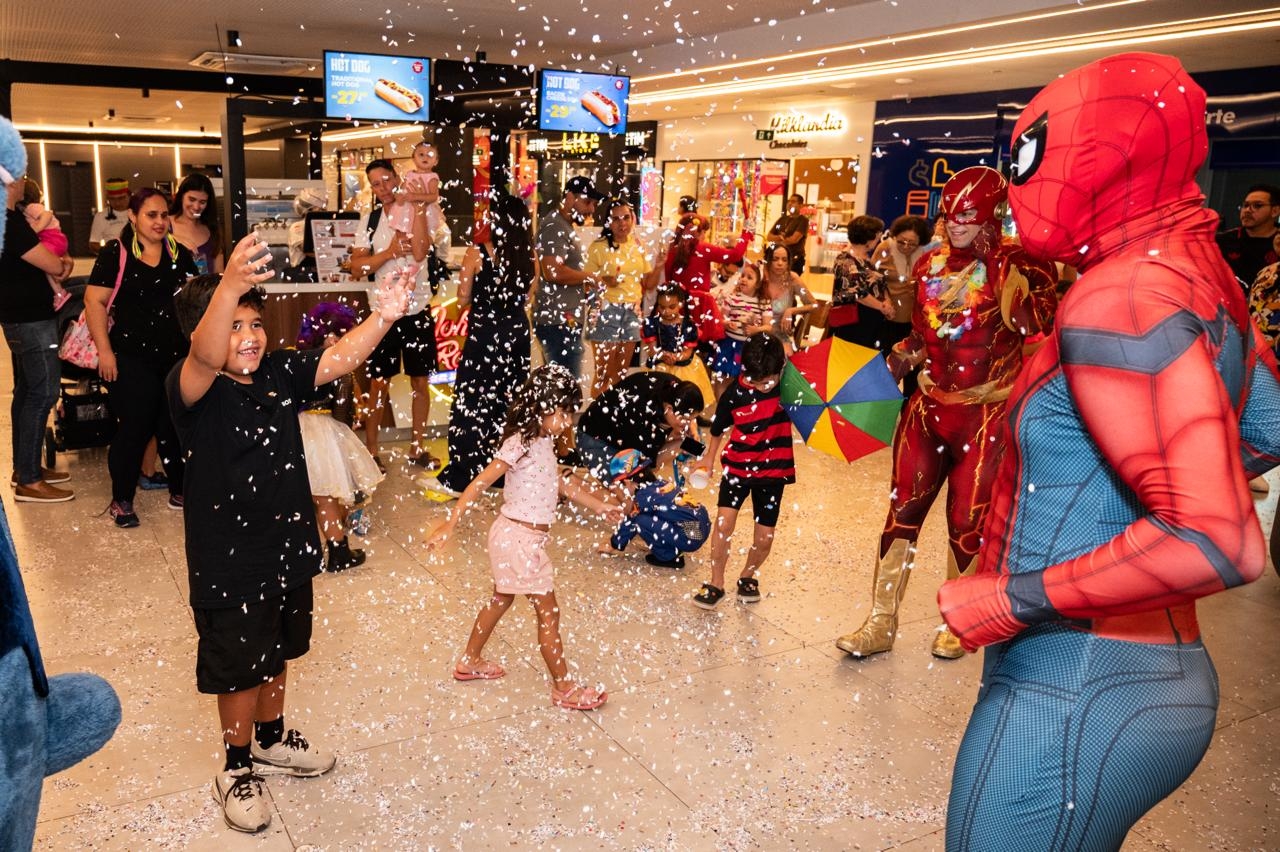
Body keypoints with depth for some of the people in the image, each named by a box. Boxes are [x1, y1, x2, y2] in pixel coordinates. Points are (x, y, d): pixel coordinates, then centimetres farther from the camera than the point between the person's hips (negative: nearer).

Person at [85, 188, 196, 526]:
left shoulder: (179, 253, 9)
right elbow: (94, 301, -6)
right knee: (134, 428, 0)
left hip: (177, 355, 4)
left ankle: (179, 492, 25)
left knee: (176, 425, 10)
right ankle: (121, 500, 16)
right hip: (132, 358, -4)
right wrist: (104, 350, -11)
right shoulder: (116, 254, -5)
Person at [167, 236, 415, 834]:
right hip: (228, 562, -6)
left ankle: (270, 740, 49)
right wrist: (230, 285, -59)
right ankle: (237, 770, 34)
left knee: (278, 652, 25)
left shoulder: (280, 374, -1)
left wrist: (384, 317, -29)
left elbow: (340, 357, -11)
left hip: (289, 547, 6)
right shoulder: (193, 388, -19)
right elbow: (205, 356, -40)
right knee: (240, 667, 11)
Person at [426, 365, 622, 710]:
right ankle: (563, 688, 13)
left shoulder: (542, 442, 5)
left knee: (501, 599, 24)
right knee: (548, 611, 1)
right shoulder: (521, 444, -22)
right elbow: (480, 483, -24)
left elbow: (562, 483, 17)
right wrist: (449, 525, -28)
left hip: (518, 536, 9)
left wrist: (600, 506, 21)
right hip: (519, 537, -9)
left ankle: (470, 661, 42)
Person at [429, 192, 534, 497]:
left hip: (485, 334, -4)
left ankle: (457, 478, 4)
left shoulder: (477, 253, -12)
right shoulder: (528, 255, -1)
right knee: (511, 402, 15)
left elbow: (463, 298, -6)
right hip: (517, 332, 4)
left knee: (470, 403, 2)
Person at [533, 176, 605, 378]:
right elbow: (553, 272, -24)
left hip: (566, 320, 10)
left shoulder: (565, 227, 19)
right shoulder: (554, 226, -12)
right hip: (559, 322, -10)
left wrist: (587, 283, 12)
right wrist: (592, 278, -13)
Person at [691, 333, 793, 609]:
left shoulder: (788, 384, -12)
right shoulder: (734, 394, -11)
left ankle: (748, 575, 33)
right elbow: (719, 428, 6)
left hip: (773, 471, 1)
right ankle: (716, 583, 1)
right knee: (724, 522, -16)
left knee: (764, 538, 3)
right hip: (738, 466, 0)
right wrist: (709, 457, 18)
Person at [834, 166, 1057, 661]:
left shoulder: (1016, 265, -7)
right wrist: (899, 358, 1)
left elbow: (1032, 323, -24)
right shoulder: (930, 266, 8)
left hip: (985, 415, -4)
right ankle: (881, 623, 13)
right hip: (928, 407, 4)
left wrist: (1000, 258, -23)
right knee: (903, 508, 3)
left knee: (967, 521, 6)